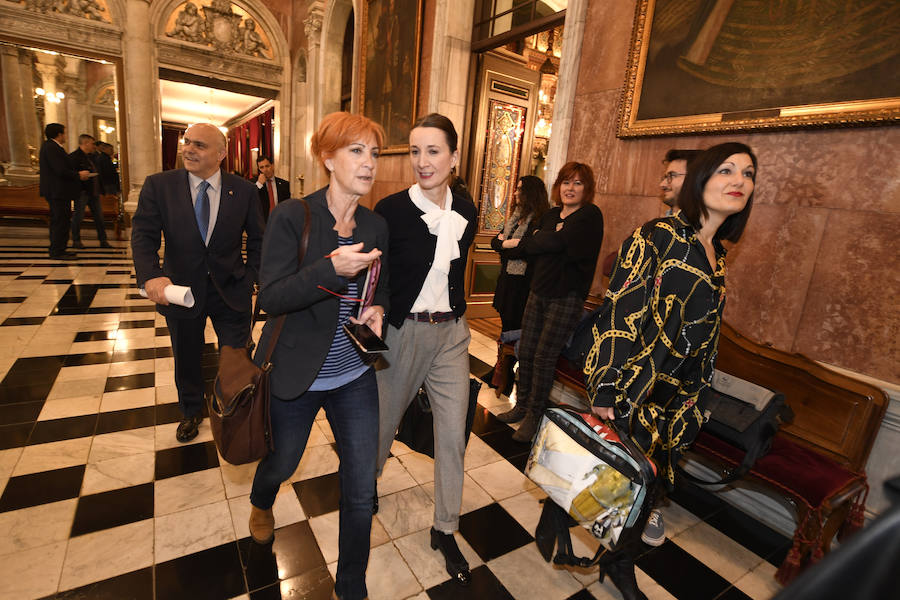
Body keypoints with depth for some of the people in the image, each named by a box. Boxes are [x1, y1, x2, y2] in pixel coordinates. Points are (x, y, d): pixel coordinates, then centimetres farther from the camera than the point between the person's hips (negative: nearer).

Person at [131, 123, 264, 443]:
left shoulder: (243, 190, -5)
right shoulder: (159, 185, -5)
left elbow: (257, 238, 3)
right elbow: (143, 234, -11)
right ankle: (191, 412, 48)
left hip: (230, 290, -1)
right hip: (181, 289, 1)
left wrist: (250, 277, -5)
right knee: (186, 359, 20)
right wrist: (151, 276, -29)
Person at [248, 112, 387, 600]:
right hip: (296, 375, -2)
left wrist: (377, 309, -7)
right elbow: (270, 298, -19)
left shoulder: (376, 226, 0)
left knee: (362, 486, 8)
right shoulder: (292, 217, -14)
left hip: (356, 376, 3)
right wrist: (332, 268, -32)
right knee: (281, 462, 25)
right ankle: (261, 506, 64)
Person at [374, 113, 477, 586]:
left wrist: (453, 314, 13)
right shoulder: (391, 209, -12)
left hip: (451, 334, 3)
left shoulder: (465, 212, 1)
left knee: (453, 434, 8)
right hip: (402, 331, -3)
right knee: (385, 419, 18)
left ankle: (445, 530, 31)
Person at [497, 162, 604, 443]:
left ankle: (534, 416, 14)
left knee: (544, 357, -3)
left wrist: (520, 243, -10)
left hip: (567, 297, -6)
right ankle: (522, 406, 26)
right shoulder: (551, 215, 13)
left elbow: (557, 242, -22)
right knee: (525, 351, 9)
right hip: (539, 292, 6)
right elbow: (531, 251, 10)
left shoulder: (590, 215, -8)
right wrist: (512, 246, -11)